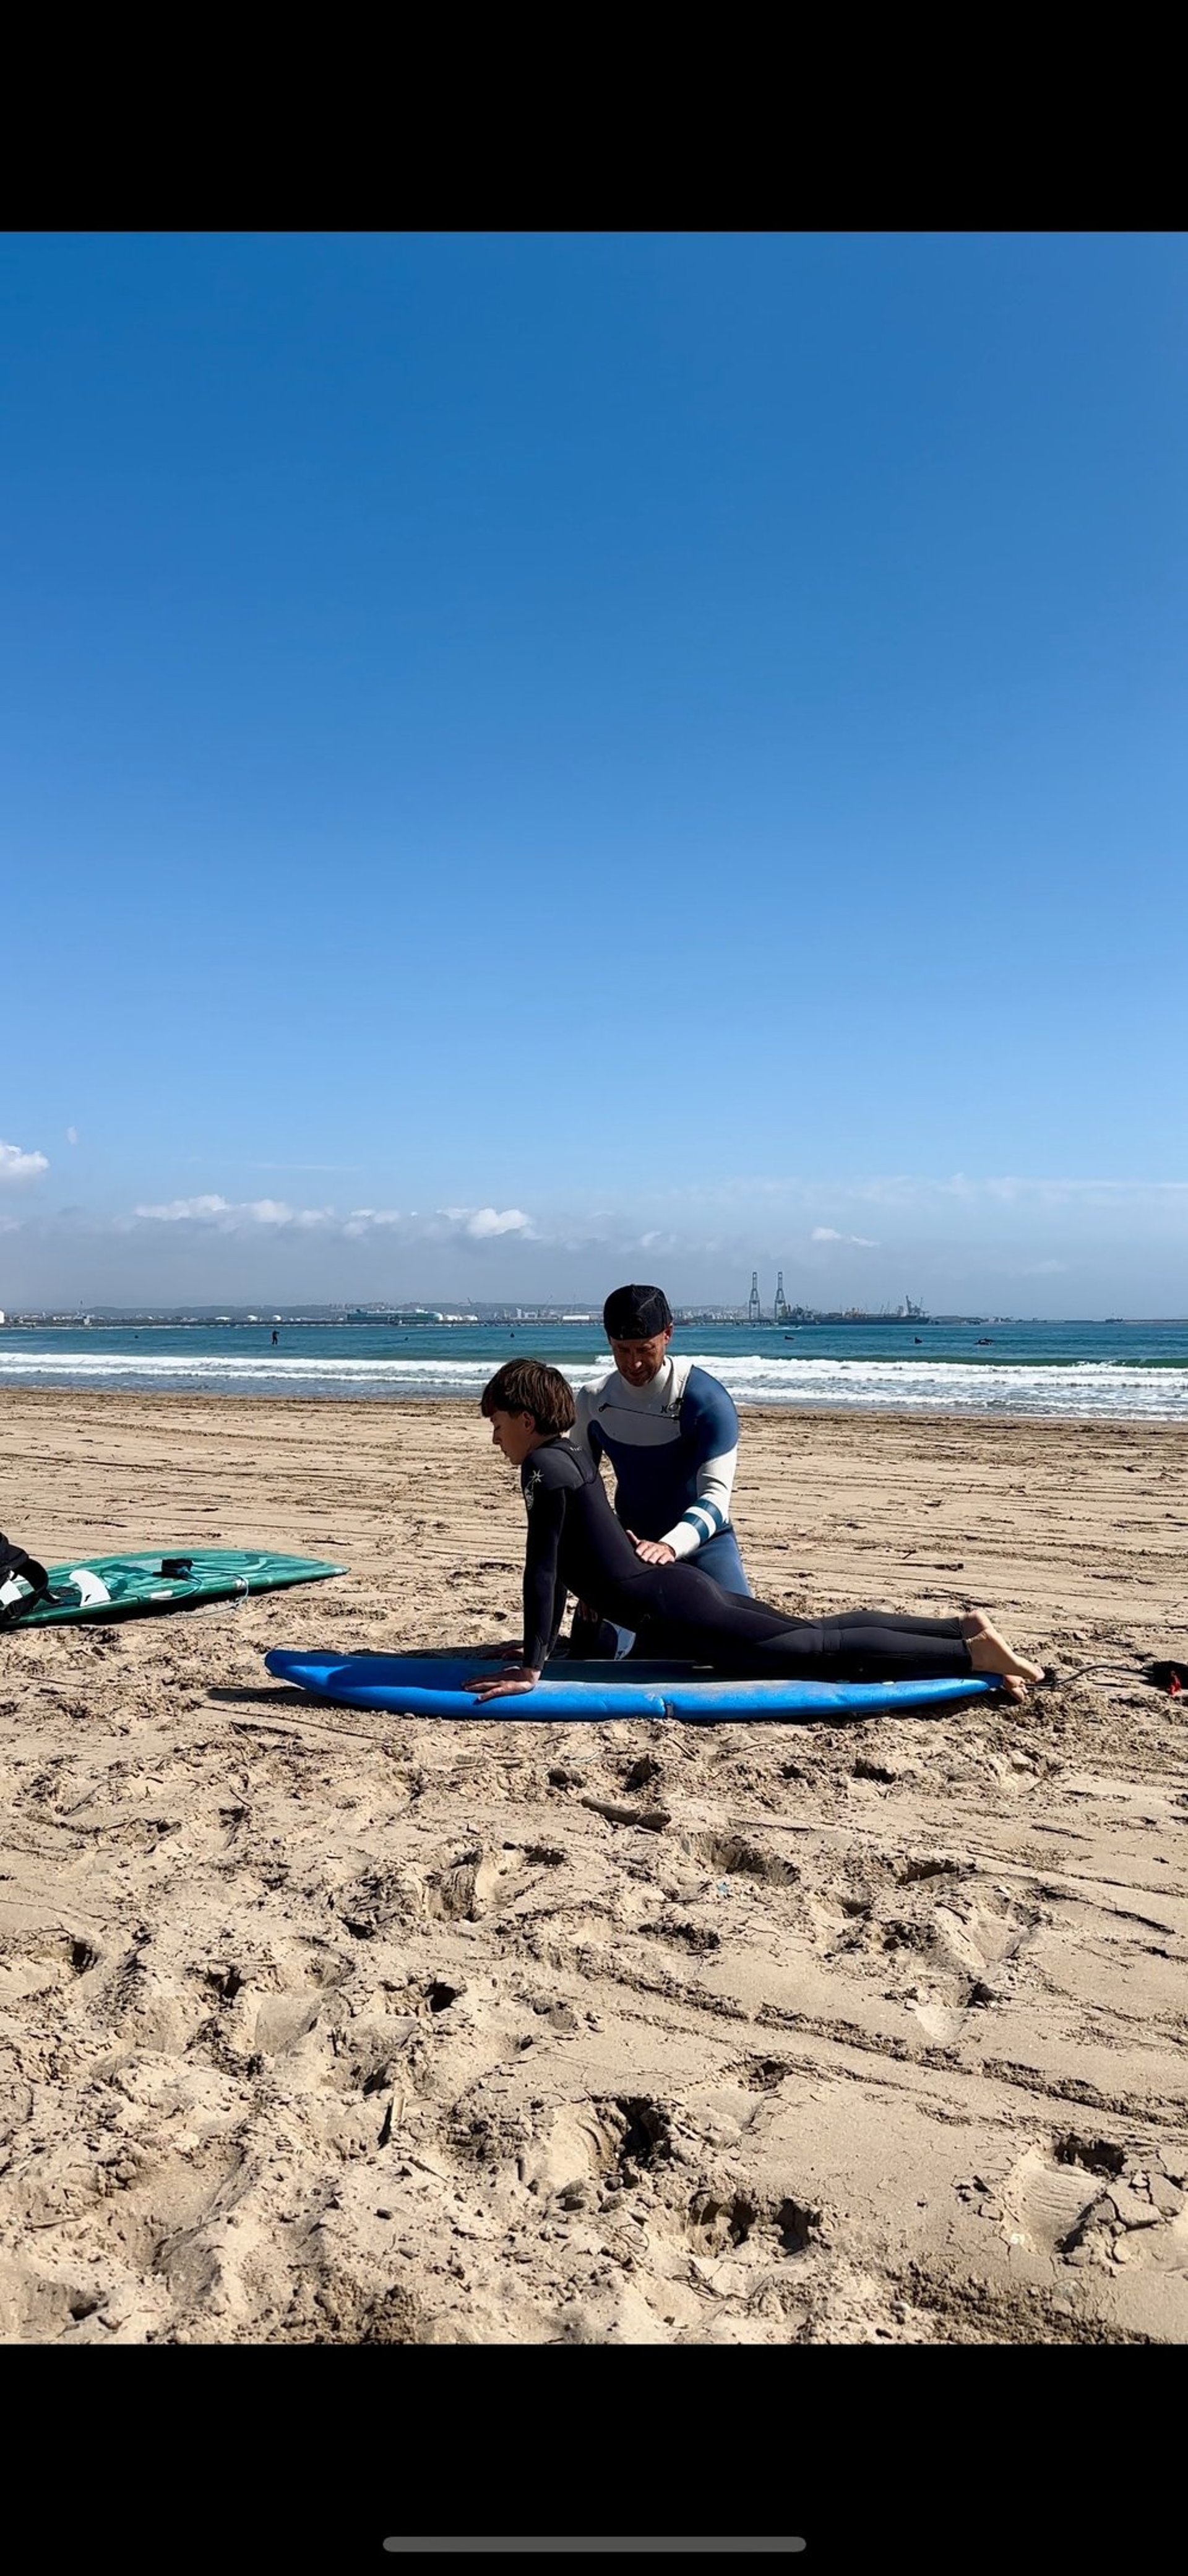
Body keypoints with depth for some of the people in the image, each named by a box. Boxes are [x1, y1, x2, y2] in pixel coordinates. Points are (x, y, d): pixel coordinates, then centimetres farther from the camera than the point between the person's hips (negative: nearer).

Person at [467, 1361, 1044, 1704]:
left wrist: (529, 1670, -16)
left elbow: (541, 1570, -18)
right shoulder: (570, 1455, 15)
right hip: (681, 1586, 9)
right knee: (816, 1632, 16)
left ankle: (973, 1653, -3)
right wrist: (542, 1644, 27)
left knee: (821, 1651, -5)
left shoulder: (543, 1468, -13)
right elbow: (561, 1565, 23)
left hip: (673, 1611, -9)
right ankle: (962, 1628, 20)